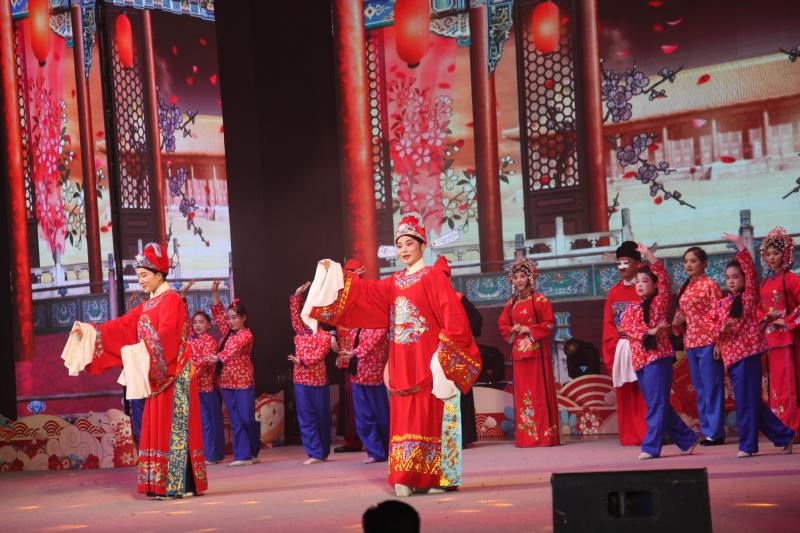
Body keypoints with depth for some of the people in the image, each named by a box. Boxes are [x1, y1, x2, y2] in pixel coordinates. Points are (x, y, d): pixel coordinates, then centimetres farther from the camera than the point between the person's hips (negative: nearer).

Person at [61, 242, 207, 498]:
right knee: (158, 427, 7)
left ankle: (182, 484, -7)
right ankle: (164, 485, 9)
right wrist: (90, 331, 4)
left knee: (174, 427, -8)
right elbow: (122, 326, 13)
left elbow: (166, 336, -22)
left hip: (173, 376, -8)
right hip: (157, 376, 8)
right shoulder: (147, 306, 17)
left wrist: (139, 351, -33)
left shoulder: (172, 300, -9)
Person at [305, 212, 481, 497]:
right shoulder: (394, 282, 16)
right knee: (403, 418, 2)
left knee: (429, 417, -7)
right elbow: (364, 291, 10)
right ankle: (407, 478, 2)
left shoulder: (434, 276, -3)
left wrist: (444, 353, -16)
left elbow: (453, 316, -9)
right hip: (402, 364, 6)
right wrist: (335, 274, 3)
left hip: (428, 363, -6)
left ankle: (436, 477, -5)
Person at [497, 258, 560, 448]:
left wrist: (529, 330, -13)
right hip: (519, 351, 5)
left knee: (539, 390, -7)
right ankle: (525, 436, 5)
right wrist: (512, 330, -3)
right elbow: (502, 323, 17)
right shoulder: (512, 303, 14)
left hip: (536, 350, -5)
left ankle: (543, 435, -6)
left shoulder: (540, 300, -2)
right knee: (522, 392, 3)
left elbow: (550, 323, -7)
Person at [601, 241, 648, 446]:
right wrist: (615, 345, -1)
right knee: (625, 393, 5)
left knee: (644, 391, -7)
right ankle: (629, 435, 9)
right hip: (619, 348, 5)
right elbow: (608, 323, 12)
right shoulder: (614, 292, 14)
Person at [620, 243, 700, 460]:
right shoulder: (631, 309, 15)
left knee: (656, 404, -8)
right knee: (657, 405, 10)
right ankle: (687, 439, 20)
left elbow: (664, 278, -11)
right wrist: (649, 332, -19)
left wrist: (648, 255, -17)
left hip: (658, 357, -7)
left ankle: (651, 447, -7)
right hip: (639, 360, 7)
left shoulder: (660, 302, 1)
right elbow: (626, 325, -3)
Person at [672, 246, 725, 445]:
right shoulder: (684, 289, 15)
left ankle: (715, 432, -1)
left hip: (707, 342, -7)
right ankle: (706, 430, 15)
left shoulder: (710, 285, -5)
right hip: (691, 344, 7)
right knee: (700, 389, 10)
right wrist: (676, 323, 0)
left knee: (711, 386, -4)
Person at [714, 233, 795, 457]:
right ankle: (784, 435, 19)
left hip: (748, 351, -6)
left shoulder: (749, 296, 0)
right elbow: (715, 328, 15)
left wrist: (740, 245, -15)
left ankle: (747, 444, 0)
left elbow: (750, 270, -10)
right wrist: (722, 328, -8)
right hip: (731, 354, 6)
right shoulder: (722, 304, 14)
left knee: (746, 399, -8)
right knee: (750, 401, 9)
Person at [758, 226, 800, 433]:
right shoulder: (765, 282, 14)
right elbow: (759, 308, 18)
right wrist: (764, 317, -2)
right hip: (771, 337, 7)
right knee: (775, 382, 8)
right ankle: (780, 425, 12)